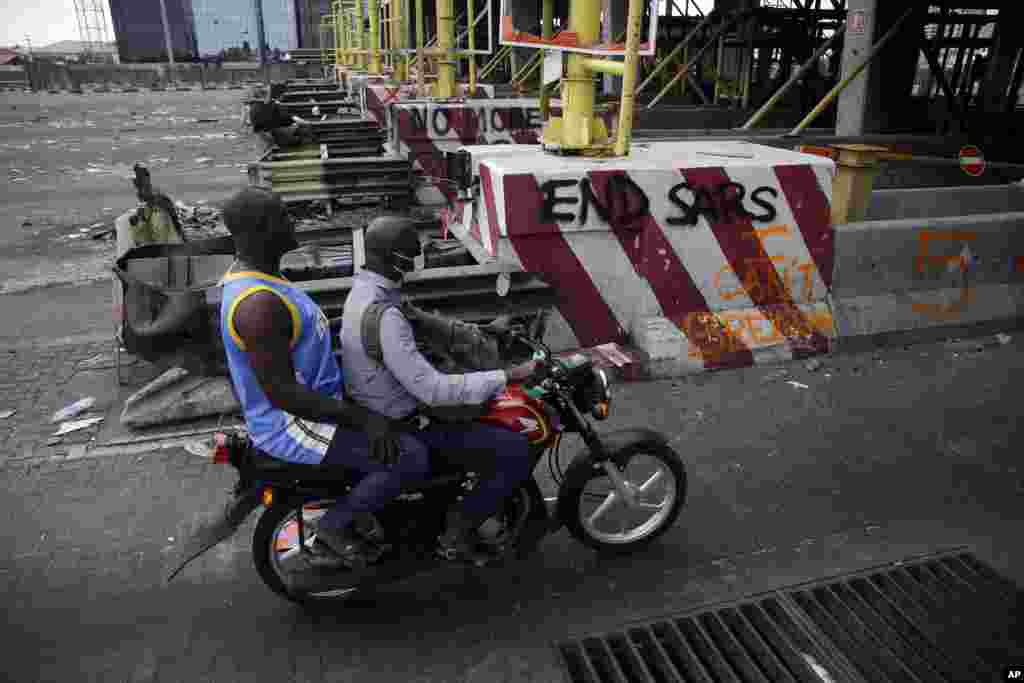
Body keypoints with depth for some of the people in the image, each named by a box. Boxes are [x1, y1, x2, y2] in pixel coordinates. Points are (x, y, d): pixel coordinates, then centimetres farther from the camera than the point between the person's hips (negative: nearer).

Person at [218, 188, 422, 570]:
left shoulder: (255, 273, 5)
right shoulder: (257, 303, -30)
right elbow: (281, 393, -30)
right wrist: (361, 417, -28)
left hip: (310, 397, 11)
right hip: (290, 425, -11)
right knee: (410, 459, -19)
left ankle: (367, 492, 31)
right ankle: (336, 524, 1)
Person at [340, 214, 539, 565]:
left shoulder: (365, 288, 1)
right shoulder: (383, 316, -31)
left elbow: (425, 321, 13)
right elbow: (433, 390, -34)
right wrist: (508, 376, -32)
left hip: (385, 404, 10)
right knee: (516, 452, -14)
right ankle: (458, 531, 2)